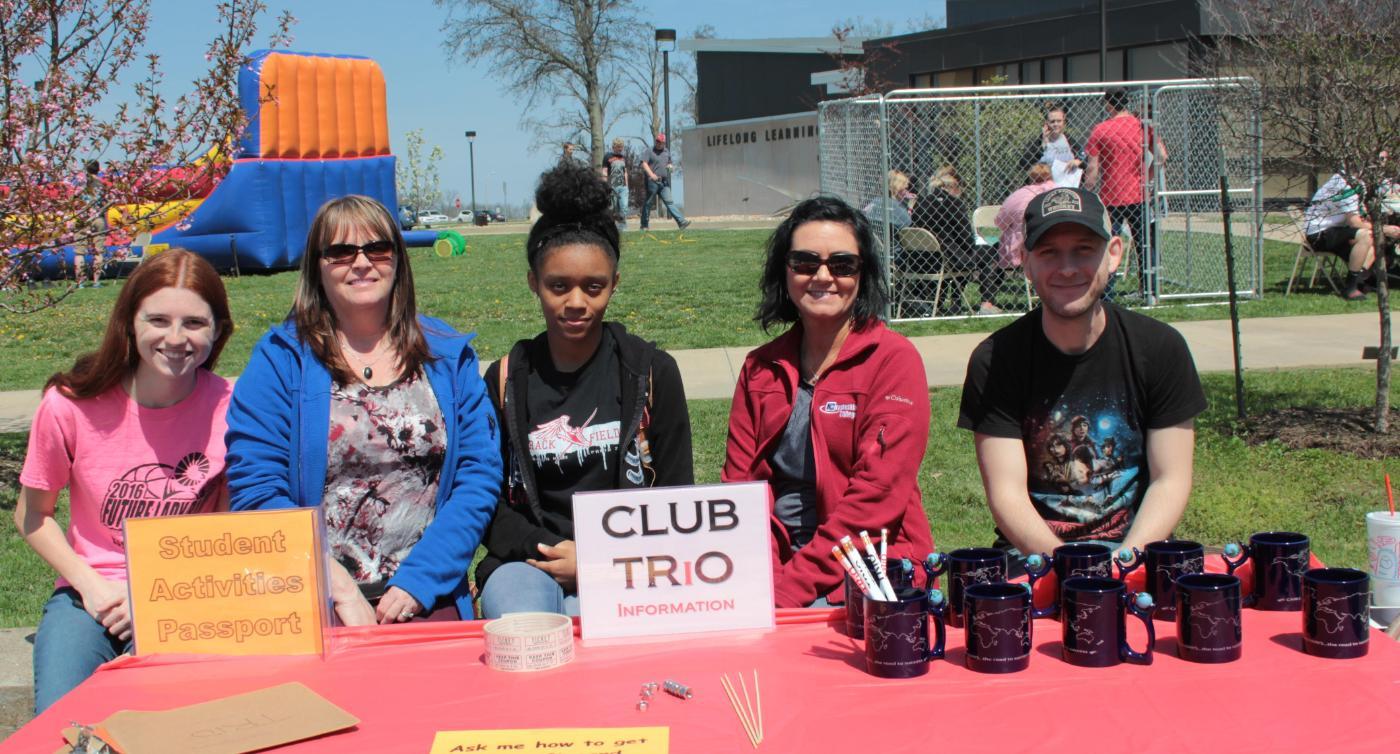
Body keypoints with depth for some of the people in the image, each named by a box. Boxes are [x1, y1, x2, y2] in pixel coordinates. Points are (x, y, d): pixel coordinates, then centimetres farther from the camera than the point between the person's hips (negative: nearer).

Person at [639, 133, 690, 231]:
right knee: (648, 203, 3)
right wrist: (651, 174, -27)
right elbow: (644, 163, -12)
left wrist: (670, 166, 5)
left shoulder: (667, 152, 18)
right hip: (652, 182, -5)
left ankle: (681, 221, -12)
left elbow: (669, 163, 31)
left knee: (669, 202, -2)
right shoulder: (650, 152, -1)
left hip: (664, 182, 5)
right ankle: (644, 225, 11)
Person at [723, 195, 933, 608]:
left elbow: (876, 495, -12)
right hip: (776, 557, 4)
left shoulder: (894, 360, -3)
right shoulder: (761, 368, 13)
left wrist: (789, 589, -19)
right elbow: (740, 481, 8)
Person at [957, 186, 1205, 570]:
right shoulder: (994, 361, -4)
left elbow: (1170, 480, 0)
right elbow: (1006, 494, -8)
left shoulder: (1161, 349, 0)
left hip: (1139, 549, 1)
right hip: (1032, 552, -1)